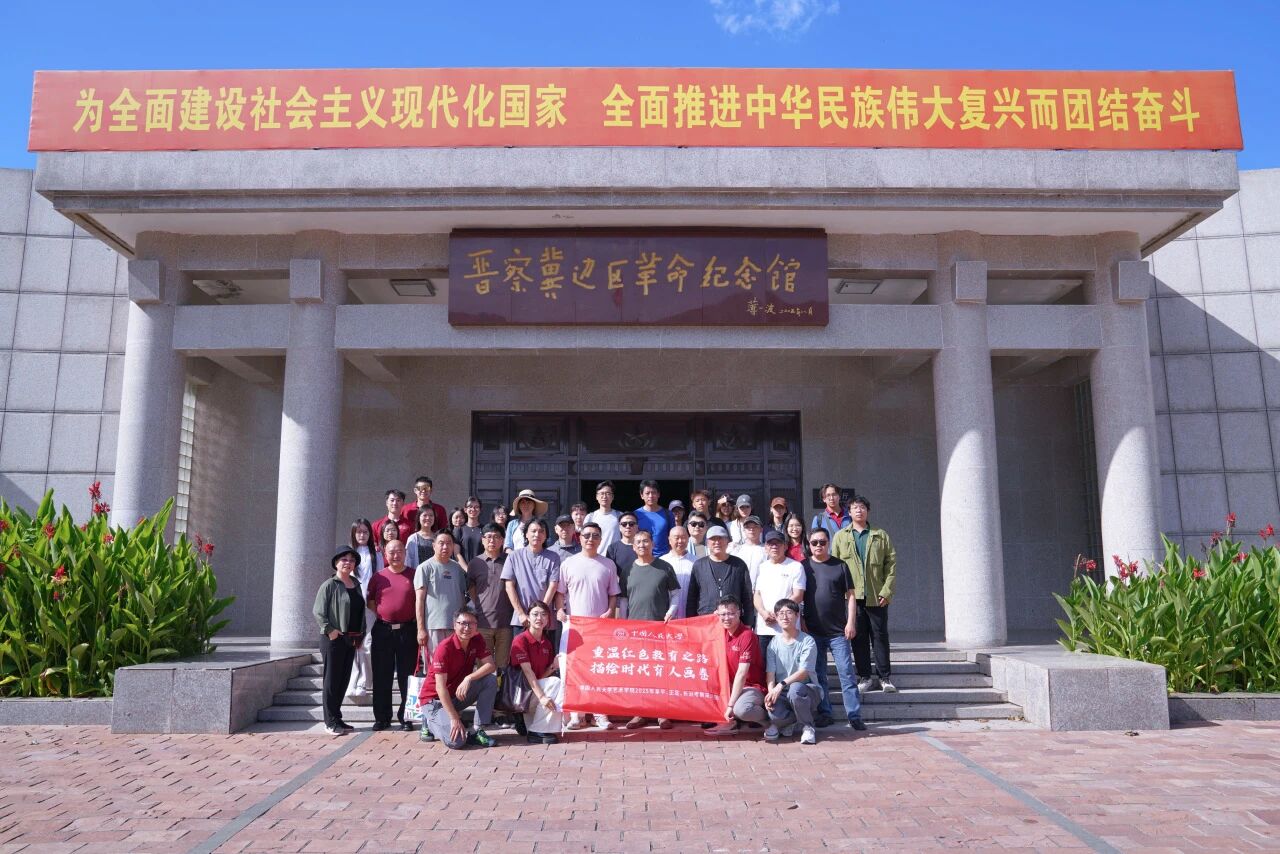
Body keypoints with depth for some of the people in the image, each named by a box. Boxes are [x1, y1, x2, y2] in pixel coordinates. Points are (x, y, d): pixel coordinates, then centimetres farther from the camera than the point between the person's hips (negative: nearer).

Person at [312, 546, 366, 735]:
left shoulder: (356, 585, 14)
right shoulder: (329, 585, -7)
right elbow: (318, 612, -11)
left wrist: (360, 635, 12)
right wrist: (330, 630, -17)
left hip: (351, 640, 7)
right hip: (333, 639, -7)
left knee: (344, 679, 12)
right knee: (332, 680, -1)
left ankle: (337, 718, 22)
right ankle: (331, 722, 6)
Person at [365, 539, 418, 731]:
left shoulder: (413, 575, 3)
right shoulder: (379, 577, 7)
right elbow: (370, 602, 13)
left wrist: (418, 626, -3)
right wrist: (383, 614, 1)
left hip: (407, 630, -1)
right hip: (382, 631, 2)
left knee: (406, 676, 3)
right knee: (382, 677, 6)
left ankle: (406, 717, 12)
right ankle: (382, 717, 15)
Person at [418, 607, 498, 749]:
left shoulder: (477, 640, -4)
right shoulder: (444, 648, -23)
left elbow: (491, 665, -12)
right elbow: (440, 687, -26)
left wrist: (469, 678, -29)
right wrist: (455, 718, -29)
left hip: (459, 694, 6)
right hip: (436, 699, -6)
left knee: (491, 681, -17)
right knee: (456, 741, -26)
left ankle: (477, 730, -11)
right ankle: (430, 723, 6)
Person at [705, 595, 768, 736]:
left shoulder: (747, 635, -20)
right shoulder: (723, 632, 2)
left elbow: (742, 674, -22)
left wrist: (730, 705, -22)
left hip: (753, 686, -8)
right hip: (732, 685, 8)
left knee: (741, 709, -37)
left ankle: (767, 716, -4)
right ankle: (731, 721, 0)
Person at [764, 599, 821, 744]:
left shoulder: (807, 641, -6)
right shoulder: (774, 643, 4)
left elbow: (803, 672, -15)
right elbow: (770, 672, -2)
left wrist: (782, 684, -27)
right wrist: (771, 692, -21)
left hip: (806, 689, -2)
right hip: (781, 693, 2)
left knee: (795, 689, -39)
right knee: (774, 713, -32)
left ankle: (807, 727, -10)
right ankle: (785, 723, 8)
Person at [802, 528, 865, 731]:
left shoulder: (840, 566, 4)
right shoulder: (803, 566, 4)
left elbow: (850, 596, 4)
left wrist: (851, 623, -4)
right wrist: (801, 623, 2)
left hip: (838, 631, -1)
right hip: (813, 632, 1)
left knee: (847, 673, -2)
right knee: (819, 675, 8)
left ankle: (854, 715, 3)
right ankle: (824, 713, 17)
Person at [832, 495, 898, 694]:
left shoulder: (881, 536, 9)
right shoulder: (840, 537, 9)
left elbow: (891, 564, 4)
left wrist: (886, 591, -6)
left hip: (876, 596, 0)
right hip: (852, 595, 0)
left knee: (880, 636, 5)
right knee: (858, 638, 4)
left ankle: (884, 677, 14)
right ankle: (866, 676, 12)